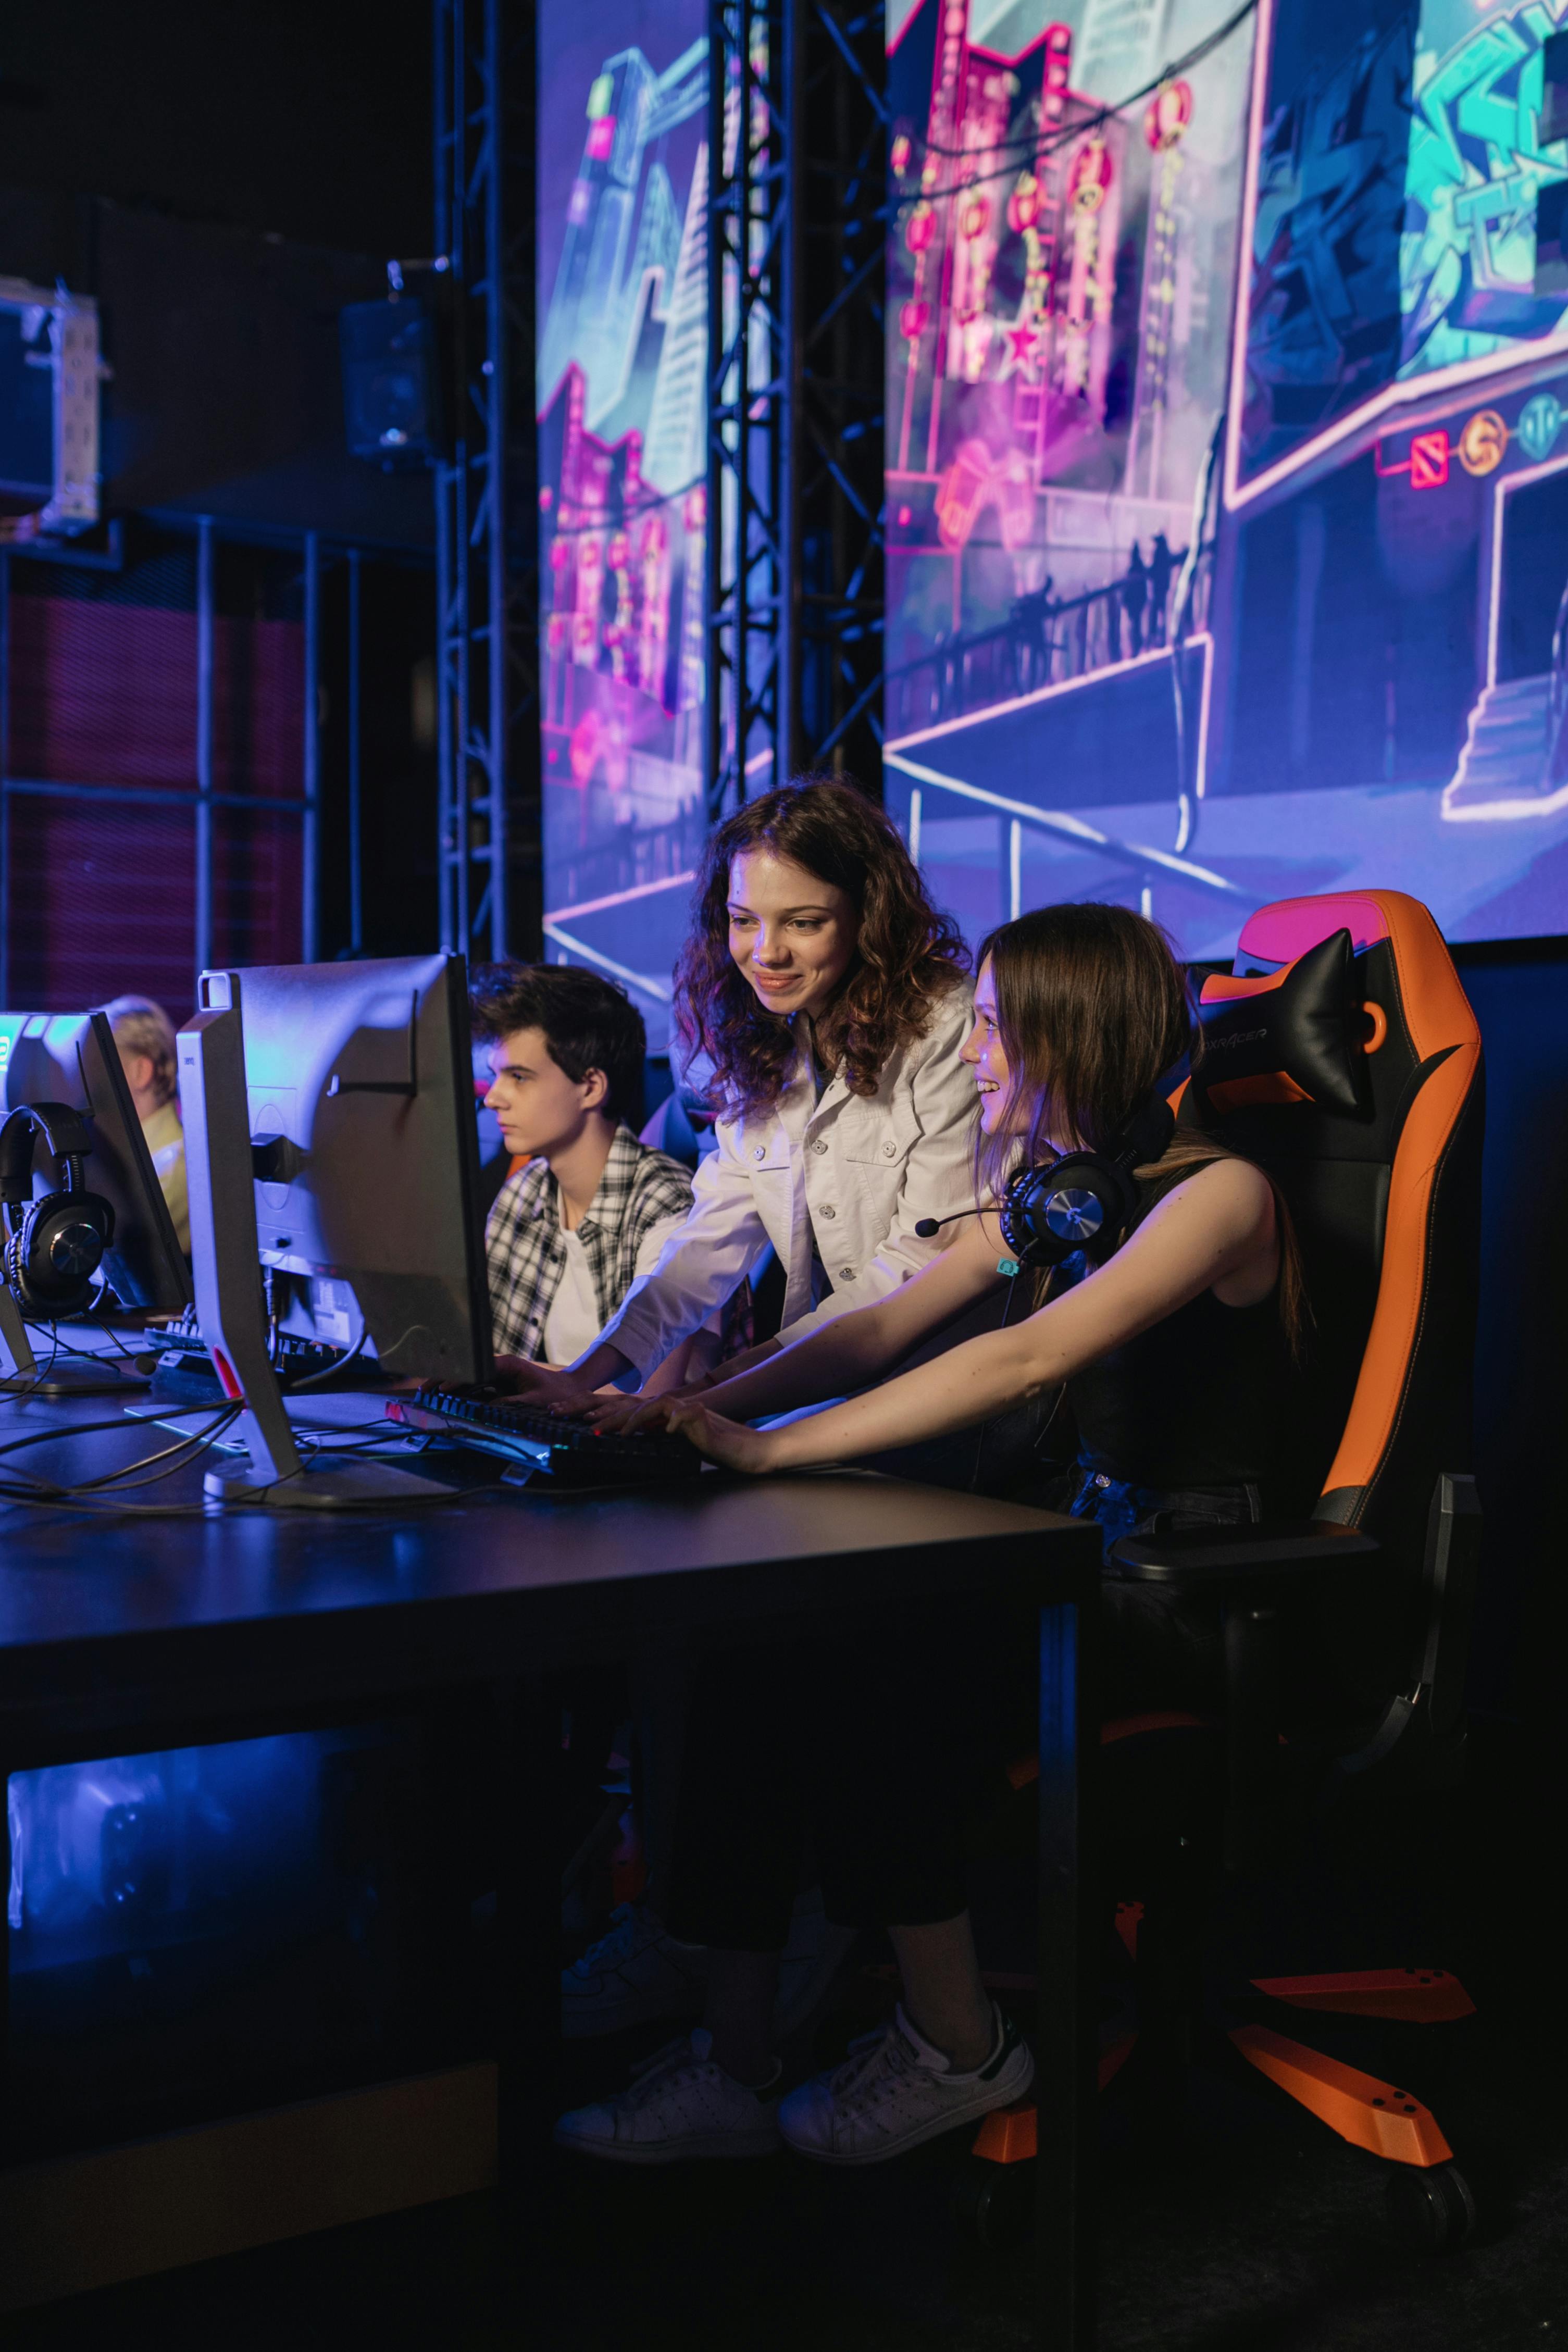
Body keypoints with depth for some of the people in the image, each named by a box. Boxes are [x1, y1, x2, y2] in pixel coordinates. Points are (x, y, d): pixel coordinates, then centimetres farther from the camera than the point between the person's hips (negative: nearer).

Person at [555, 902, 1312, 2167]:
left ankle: (957, 2045, -5)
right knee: (762, 1628, -16)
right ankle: (732, 2065, -11)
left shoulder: (1216, 1190, -13)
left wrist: (774, 1447, -28)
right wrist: (706, 1406, -7)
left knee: (862, 1675, -25)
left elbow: (1028, 1358, -26)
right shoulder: (1047, 1187, 14)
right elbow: (882, 1328, 9)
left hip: (1202, 1598, -7)